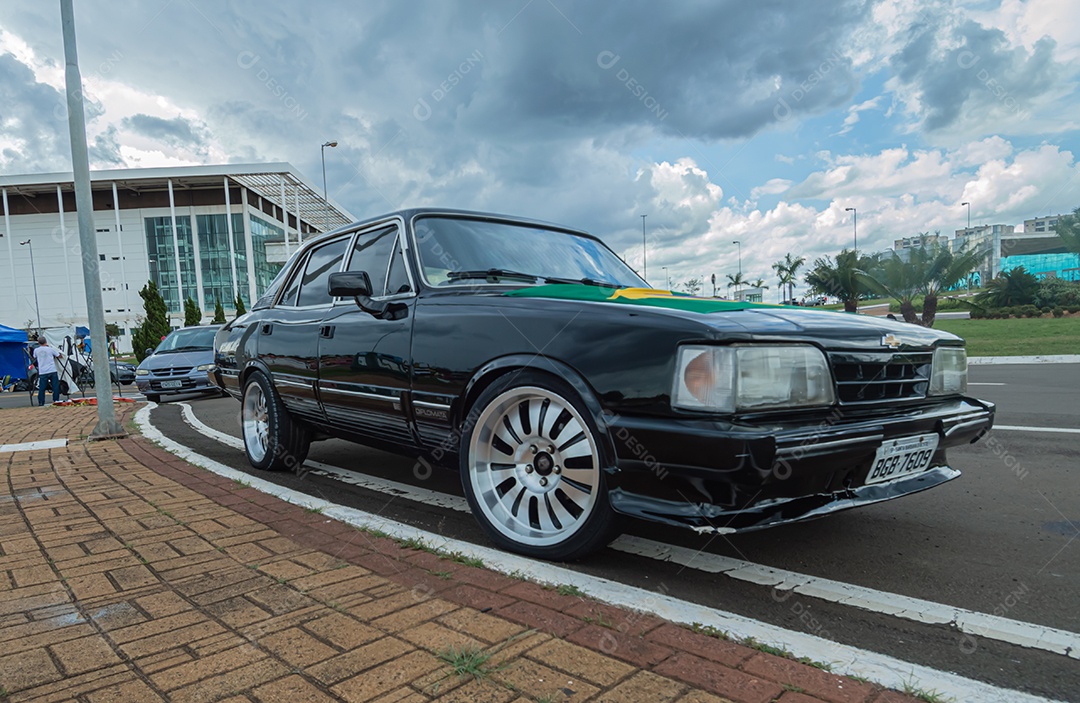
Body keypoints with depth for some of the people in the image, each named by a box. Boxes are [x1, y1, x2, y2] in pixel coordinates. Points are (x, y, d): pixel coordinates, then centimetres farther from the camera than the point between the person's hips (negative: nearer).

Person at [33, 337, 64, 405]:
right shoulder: (50, 349, -1)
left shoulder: (36, 350, 4)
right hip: (52, 371, -2)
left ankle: (41, 402, 3)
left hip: (42, 372, 2)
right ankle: (56, 400, 3)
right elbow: (59, 356, 8)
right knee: (55, 386, 4)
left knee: (41, 388, 4)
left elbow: (35, 358, 24)